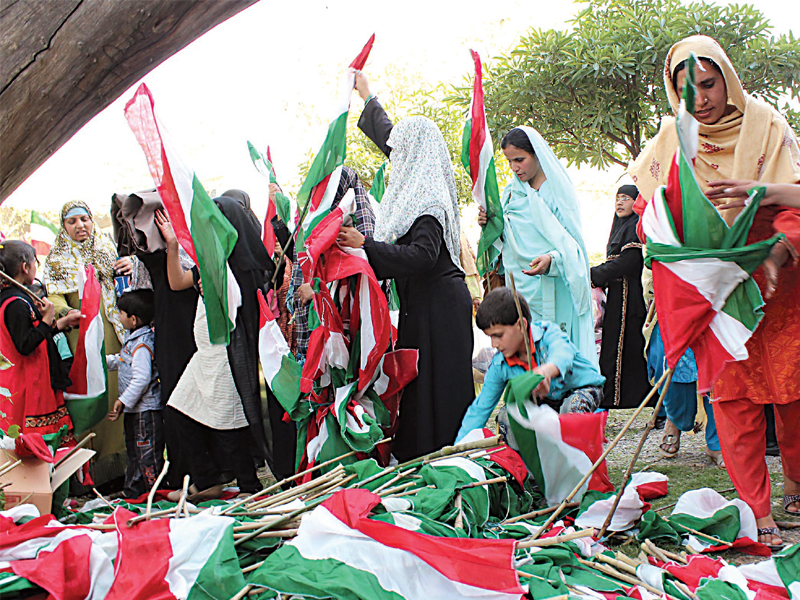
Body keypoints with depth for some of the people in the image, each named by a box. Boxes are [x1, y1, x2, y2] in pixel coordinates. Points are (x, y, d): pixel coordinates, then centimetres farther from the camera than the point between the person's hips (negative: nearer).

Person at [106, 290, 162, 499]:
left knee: (147, 453, -5)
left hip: (146, 409, -11)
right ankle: (132, 493, 28)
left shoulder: (142, 344, -20)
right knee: (133, 452, 18)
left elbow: (141, 378, -25)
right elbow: (121, 362, 28)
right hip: (135, 409, 11)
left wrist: (123, 401, -22)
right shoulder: (132, 339, 12)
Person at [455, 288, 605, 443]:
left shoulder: (548, 333, -29)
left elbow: (562, 351, -55)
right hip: (547, 400, 4)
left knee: (574, 406, -37)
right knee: (505, 418, -19)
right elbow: (480, 409, -9)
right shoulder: (499, 365, -15)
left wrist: (547, 370, -81)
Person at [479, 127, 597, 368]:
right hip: (518, 285, 5)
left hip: (549, 289, -5)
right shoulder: (511, 192, 14)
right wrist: (488, 224, -1)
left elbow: (571, 242, -7)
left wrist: (552, 260, -26)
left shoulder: (557, 190, -3)